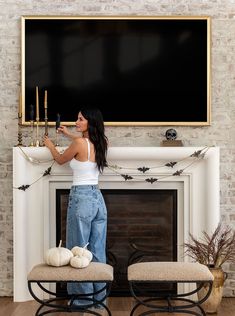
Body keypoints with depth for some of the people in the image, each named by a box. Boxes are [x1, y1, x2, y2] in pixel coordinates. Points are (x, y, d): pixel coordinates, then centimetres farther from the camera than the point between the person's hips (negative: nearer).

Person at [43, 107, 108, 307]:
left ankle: (83, 298, 8)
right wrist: (69, 135, 40)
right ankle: (98, 297, 16)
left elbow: (61, 160, 6)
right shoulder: (99, 144, 8)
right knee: (98, 251, 10)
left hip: (81, 198, -7)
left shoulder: (79, 143, -13)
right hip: (98, 199, 8)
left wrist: (50, 145, 24)